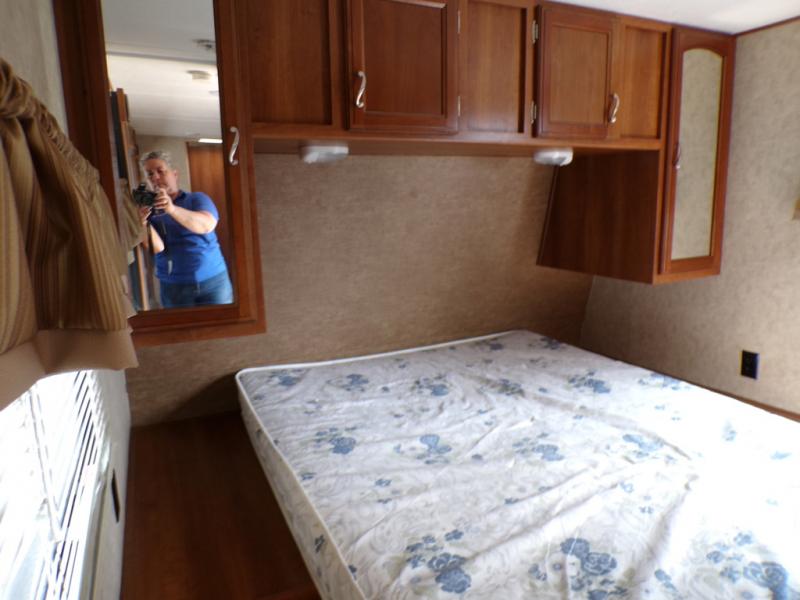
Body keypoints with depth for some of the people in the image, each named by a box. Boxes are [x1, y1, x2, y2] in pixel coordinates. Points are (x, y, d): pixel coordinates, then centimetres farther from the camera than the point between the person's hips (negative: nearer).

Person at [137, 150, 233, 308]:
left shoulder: (197, 199, 3)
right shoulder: (149, 210, 7)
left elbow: (207, 225, -19)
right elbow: (157, 248, -9)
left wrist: (172, 209, -33)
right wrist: (143, 223, -28)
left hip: (213, 281, -1)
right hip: (173, 288, 2)